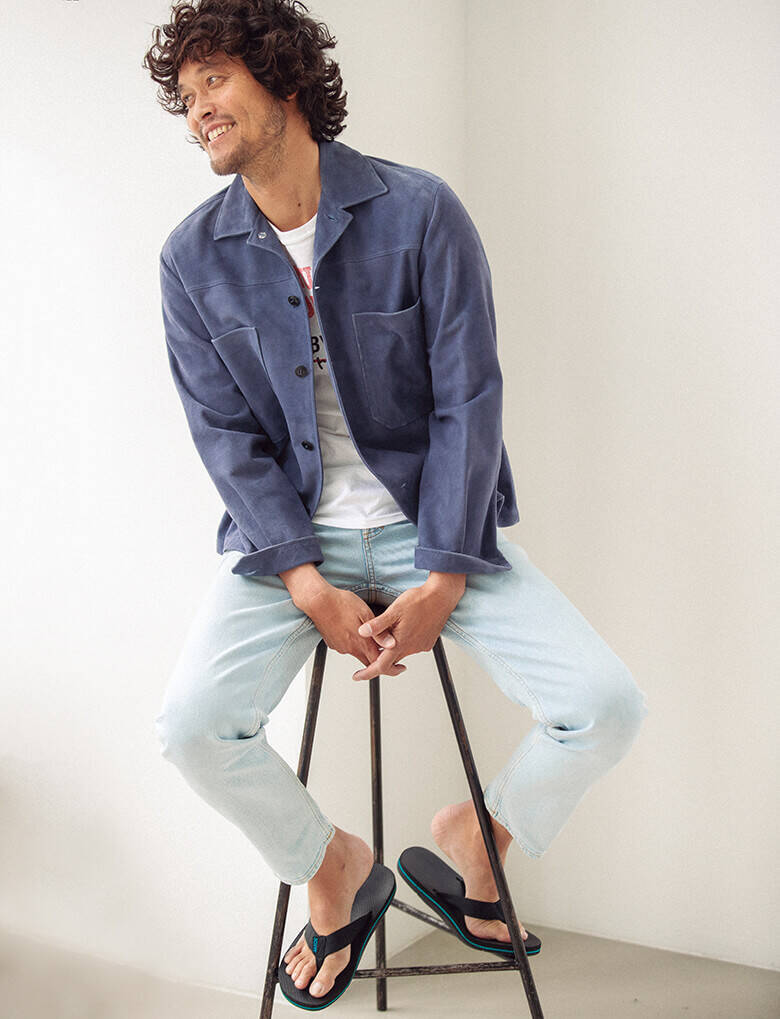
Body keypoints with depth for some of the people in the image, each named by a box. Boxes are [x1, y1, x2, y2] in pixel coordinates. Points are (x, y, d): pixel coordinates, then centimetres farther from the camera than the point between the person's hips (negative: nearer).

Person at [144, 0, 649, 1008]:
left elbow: (469, 400, -10)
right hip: (287, 534, 2)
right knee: (192, 724, -21)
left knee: (607, 704, -16)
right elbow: (224, 433, -3)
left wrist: (443, 583, -16)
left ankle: (478, 829, 17)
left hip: (433, 523, -1)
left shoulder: (419, 211, -8)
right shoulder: (195, 257, -1)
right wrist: (308, 586, -15)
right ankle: (328, 862, 12)